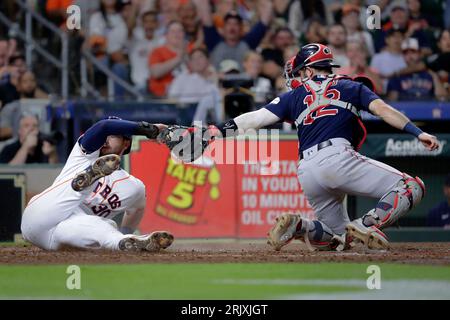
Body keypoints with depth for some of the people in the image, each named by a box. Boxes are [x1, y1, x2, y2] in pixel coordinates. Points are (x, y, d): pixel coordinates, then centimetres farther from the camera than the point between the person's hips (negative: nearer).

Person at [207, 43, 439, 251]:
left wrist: (219, 131, 17)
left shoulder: (295, 96, 23)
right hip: (337, 157, -4)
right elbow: (382, 109, 6)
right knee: (411, 188, -4)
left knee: (339, 236, 21)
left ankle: (298, 226, -7)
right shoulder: (349, 87, 20)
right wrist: (417, 132, -1)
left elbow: (256, 118, 15)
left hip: (306, 173, 5)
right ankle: (367, 224, -24)